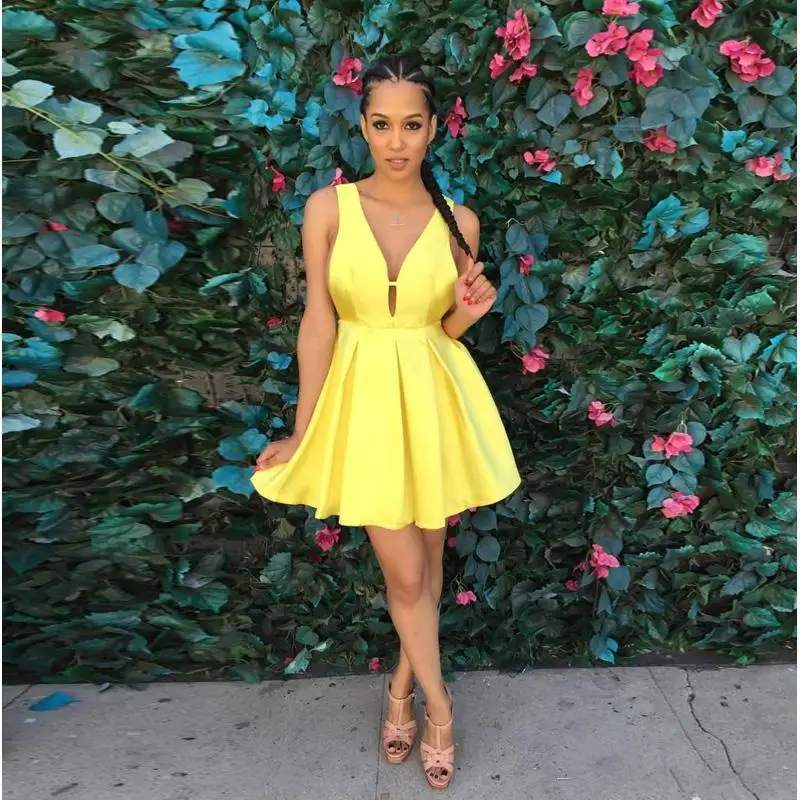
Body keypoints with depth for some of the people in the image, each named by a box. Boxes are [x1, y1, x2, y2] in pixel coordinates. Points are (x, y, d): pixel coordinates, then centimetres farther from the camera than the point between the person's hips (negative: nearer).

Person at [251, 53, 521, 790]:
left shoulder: (459, 222, 0)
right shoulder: (328, 208, -6)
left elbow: (445, 331, 7)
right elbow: (318, 321, -6)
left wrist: (469, 311, -16)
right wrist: (302, 432, -6)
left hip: (435, 398, 2)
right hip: (365, 398, -2)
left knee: (428, 556, 14)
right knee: (405, 572, 3)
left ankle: (403, 685, 39)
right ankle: (437, 703, 30)